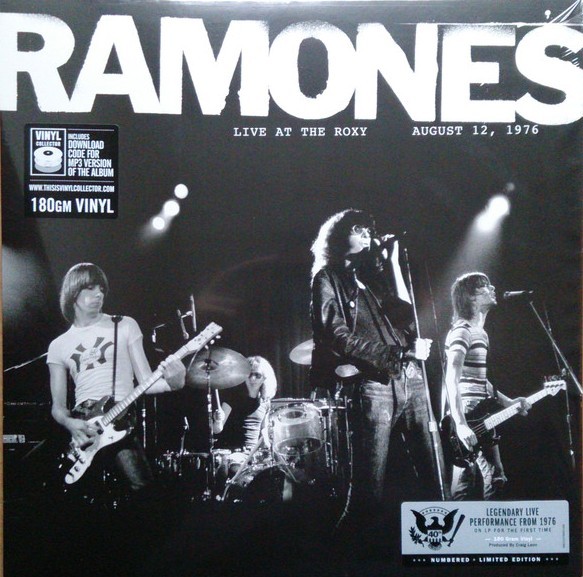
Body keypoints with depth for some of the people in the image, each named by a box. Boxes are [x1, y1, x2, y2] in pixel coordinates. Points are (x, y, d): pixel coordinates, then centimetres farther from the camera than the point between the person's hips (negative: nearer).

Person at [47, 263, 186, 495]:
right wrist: (69, 422, -11)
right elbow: (57, 405, 11)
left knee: (143, 488, -20)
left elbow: (145, 381, 3)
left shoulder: (124, 326, 8)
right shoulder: (58, 346, 13)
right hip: (80, 425, 2)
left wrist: (171, 382, -18)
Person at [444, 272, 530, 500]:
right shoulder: (462, 330, -12)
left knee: (493, 481, 12)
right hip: (468, 422, -10)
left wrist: (508, 403, 17)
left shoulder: (480, 332, 19)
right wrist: (460, 424, -31)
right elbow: (451, 379, -24)